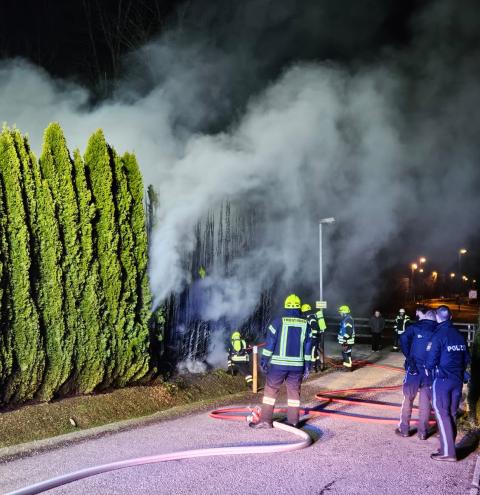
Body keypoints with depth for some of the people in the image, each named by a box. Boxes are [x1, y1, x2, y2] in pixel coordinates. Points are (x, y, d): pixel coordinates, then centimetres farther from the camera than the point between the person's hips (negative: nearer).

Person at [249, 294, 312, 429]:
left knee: (270, 389, 4)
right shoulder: (305, 323, 6)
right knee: (294, 392, 11)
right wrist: (307, 366, 12)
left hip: (278, 363, -3)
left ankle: (265, 420, 2)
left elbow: (270, 342, -6)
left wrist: (264, 360, -1)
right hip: (297, 365, 3)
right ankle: (293, 421, 13)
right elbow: (308, 346, 8)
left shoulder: (279, 320, -4)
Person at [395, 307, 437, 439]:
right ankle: (423, 432, 15)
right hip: (430, 370, 2)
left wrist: (409, 359, -15)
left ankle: (404, 429, 17)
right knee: (425, 401, 10)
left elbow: (404, 339, -17)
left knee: (408, 398, 11)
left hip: (414, 368, -2)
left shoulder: (414, 327, -1)